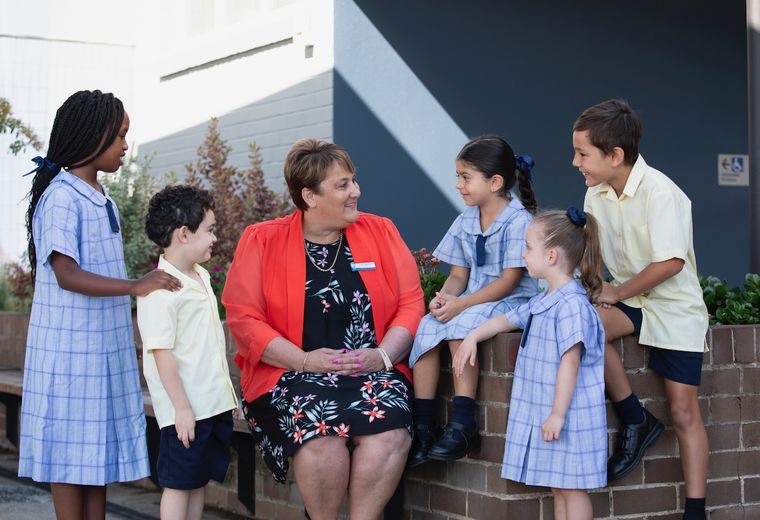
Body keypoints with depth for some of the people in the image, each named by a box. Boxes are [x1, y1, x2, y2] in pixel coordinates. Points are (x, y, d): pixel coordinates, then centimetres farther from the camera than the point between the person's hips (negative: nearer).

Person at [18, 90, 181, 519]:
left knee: (101, 450, 10)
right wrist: (135, 286, -31)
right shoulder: (61, 197, -14)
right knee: (72, 454, -1)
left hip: (106, 350, 8)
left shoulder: (104, 200, 12)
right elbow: (67, 275, -22)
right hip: (69, 352, -8)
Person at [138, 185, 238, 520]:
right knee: (178, 483, 0)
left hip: (215, 402, 9)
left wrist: (227, 394, 21)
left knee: (200, 479, 14)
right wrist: (181, 407, -20)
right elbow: (161, 352, -19)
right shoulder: (160, 289, -17)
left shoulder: (202, 277, 12)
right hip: (186, 409, -9)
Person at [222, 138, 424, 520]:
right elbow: (243, 318, -3)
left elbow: (411, 303, 8)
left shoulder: (381, 232, 12)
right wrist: (303, 360, -13)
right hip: (294, 374, -2)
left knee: (389, 434, -28)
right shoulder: (262, 241, 4)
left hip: (373, 372, 2)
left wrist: (383, 356, -10)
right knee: (321, 436, -31)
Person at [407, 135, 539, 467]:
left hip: (512, 301, -7)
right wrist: (445, 296, -12)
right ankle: (423, 426, -18)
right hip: (470, 302, 7)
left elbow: (509, 280, -17)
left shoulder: (519, 220, -11)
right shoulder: (466, 221, 12)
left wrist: (461, 304, -23)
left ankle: (463, 427, -31)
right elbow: (459, 274, 12)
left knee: (460, 327, -33)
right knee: (425, 328, -20)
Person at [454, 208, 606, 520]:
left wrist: (558, 414, -22)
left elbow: (570, 363, -23)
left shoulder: (572, 305, -20)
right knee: (557, 486, 15)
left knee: (572, 486, -1)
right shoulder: (541, 302, 11)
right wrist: (473, 337, 18)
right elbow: (508, 320, 28)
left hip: (567, 414, -9)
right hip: (545, 413, 9)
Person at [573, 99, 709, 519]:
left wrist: (616, 293, -16)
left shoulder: (659, 192, -21)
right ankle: (634, 421, -10)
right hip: (627, 300, 5)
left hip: (675, 308, -5)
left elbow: (671, 263, -25)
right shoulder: (596, 193, 0)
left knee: (683, 410, -6)